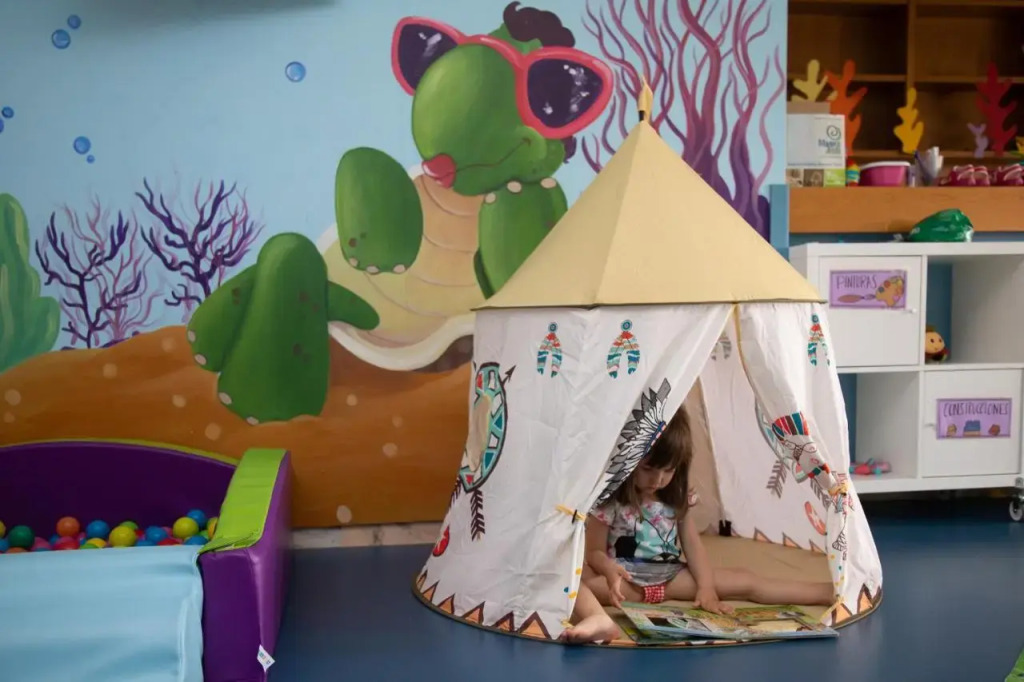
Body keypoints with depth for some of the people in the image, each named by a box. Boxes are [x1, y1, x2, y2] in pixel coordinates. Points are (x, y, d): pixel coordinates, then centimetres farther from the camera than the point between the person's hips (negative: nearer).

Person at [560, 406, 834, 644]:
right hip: (625, 579, -4)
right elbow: (595, 551, -8)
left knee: (744, 582, -7)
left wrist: (706, 587, -12)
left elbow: (693, 544, 4)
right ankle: (600, 620, -68)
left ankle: (831, 592, -6)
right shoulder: (608, 498, -12)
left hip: (669, 576, 5)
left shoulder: (677, 496, 4)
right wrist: (609, 569, -32)